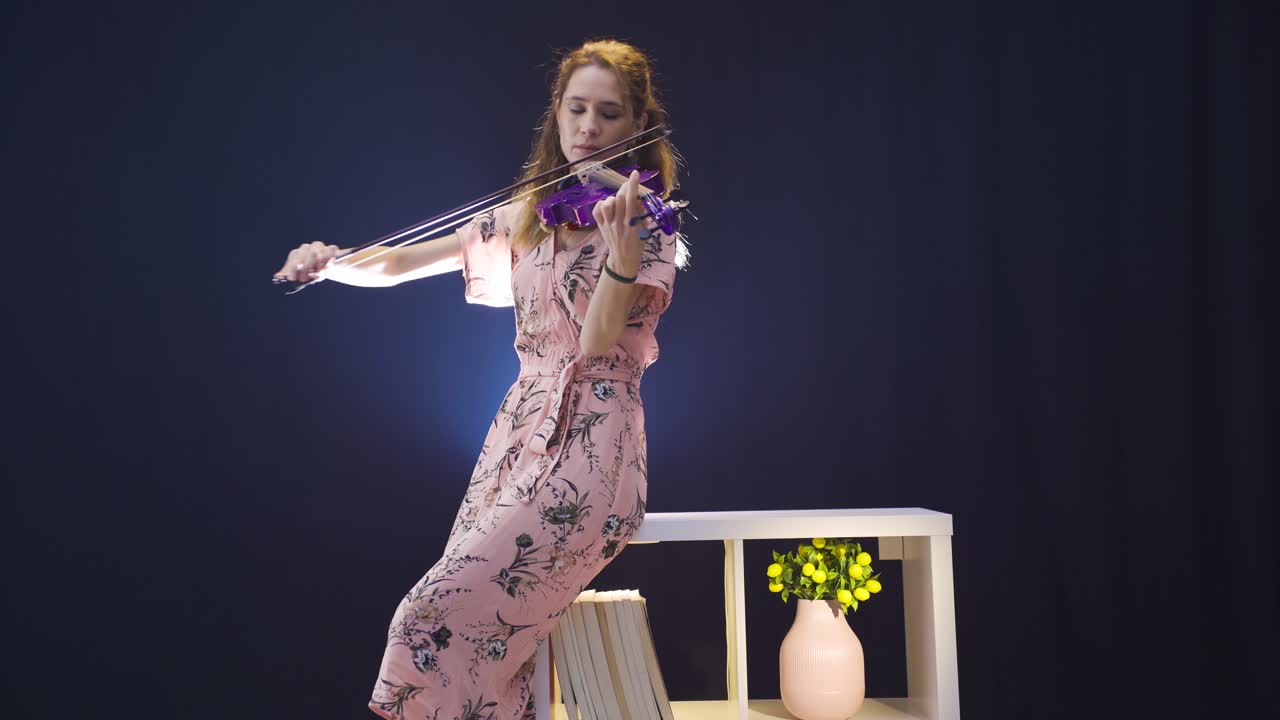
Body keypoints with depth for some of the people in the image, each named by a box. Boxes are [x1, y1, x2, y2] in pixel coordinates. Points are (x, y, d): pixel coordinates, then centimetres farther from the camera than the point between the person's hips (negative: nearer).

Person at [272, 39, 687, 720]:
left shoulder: (649, 226, -2)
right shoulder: (526, 217, 12)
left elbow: (597, 341, -15)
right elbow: (396, 264, 12)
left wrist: (621, 246, -29)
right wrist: (331, 263, -7)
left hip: (589, 454, -5)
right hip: (516, 435, 5)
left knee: (437, 618, -15)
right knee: (482, 630, -6)